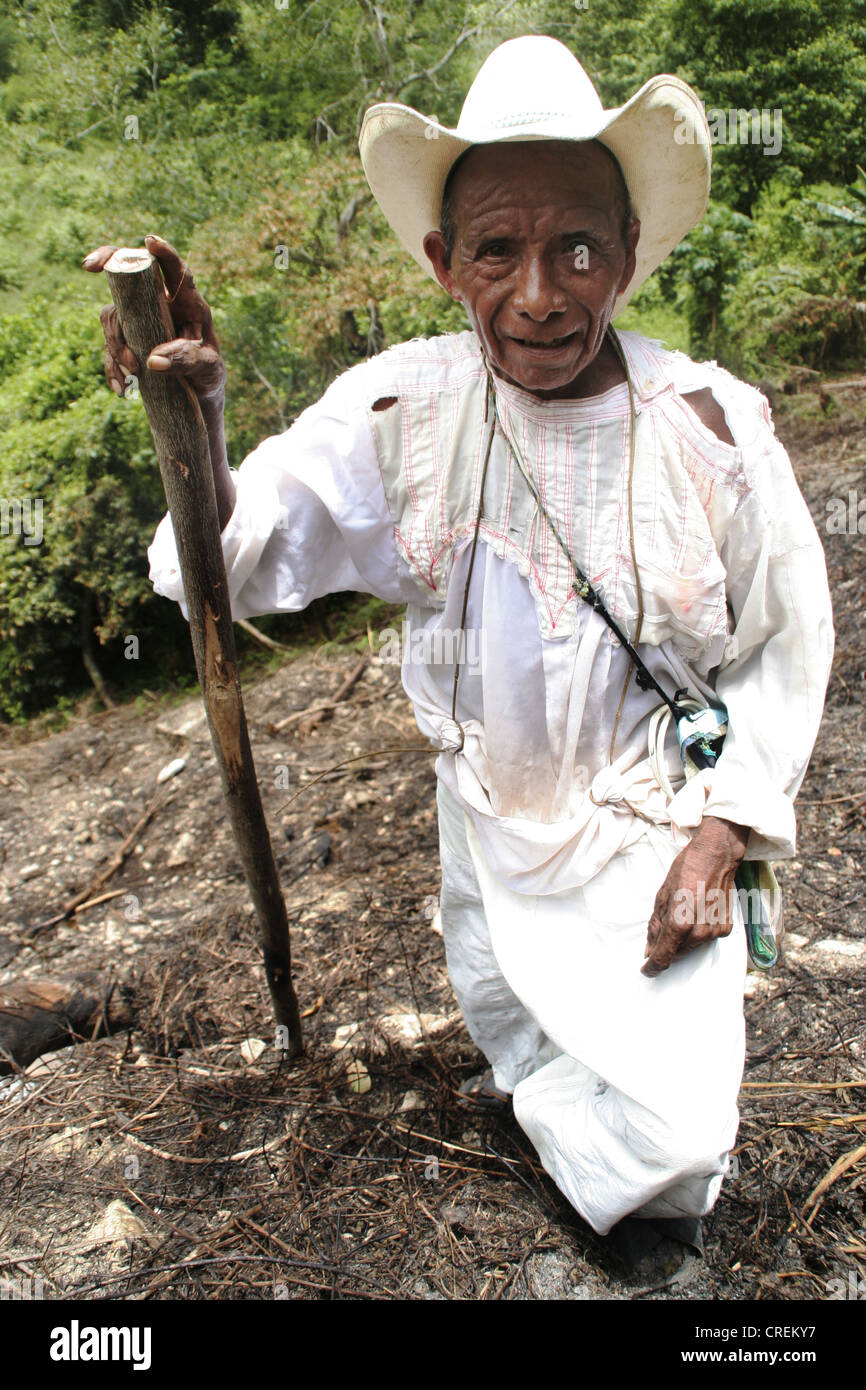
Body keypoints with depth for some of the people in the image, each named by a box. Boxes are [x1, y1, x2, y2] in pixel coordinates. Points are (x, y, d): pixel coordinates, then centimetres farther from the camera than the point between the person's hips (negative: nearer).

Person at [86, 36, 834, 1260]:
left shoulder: (713, 429, -20)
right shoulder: (406, 405, -16)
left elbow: (786, 644, -8)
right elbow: (239, 559, -20)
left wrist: (720, 837, -13)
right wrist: (191, 418, -41)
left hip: (653, 840, -2)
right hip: (483, 823, 3)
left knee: (667, 1147, -1)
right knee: (501, 1020, 28)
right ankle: (539, 1072, 65)